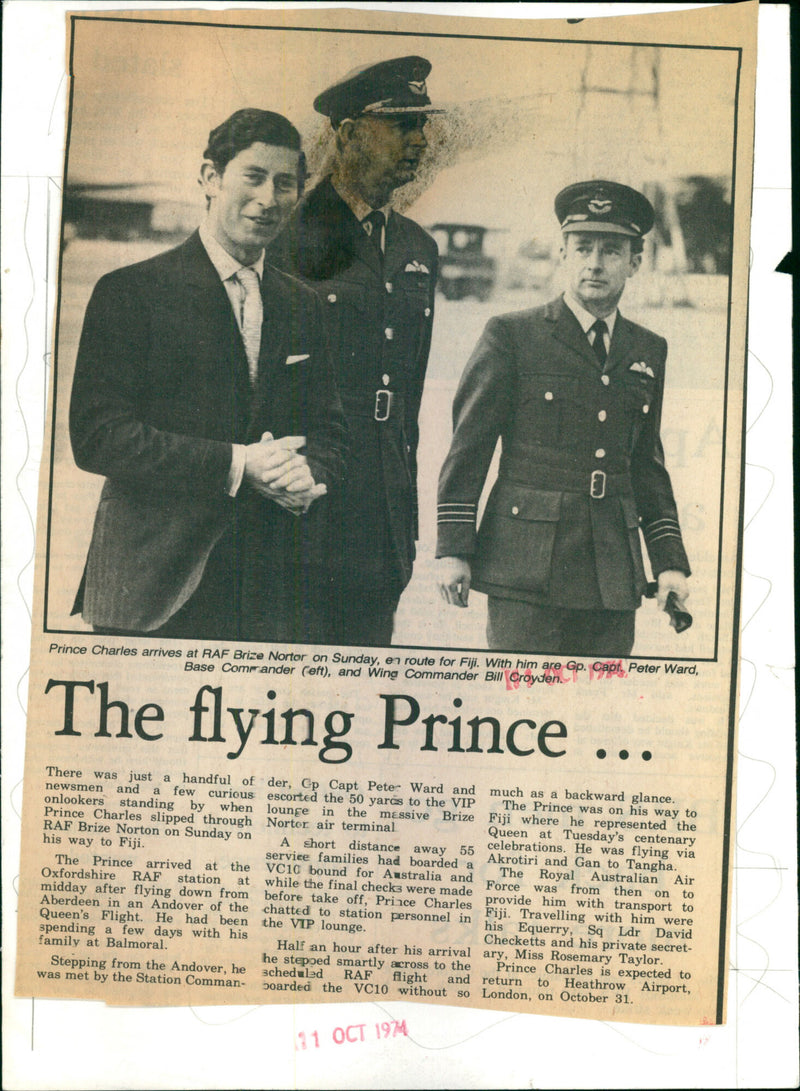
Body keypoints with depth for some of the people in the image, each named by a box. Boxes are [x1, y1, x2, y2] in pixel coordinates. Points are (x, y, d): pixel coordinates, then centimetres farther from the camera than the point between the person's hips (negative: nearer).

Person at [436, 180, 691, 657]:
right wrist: (453, 550, -6)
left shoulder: (649, 351, 15)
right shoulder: (511, 335, 1)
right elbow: (468, 447, -1)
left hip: (614, 576, 4)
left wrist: (670, 562, 15)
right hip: (526, 563, -4)